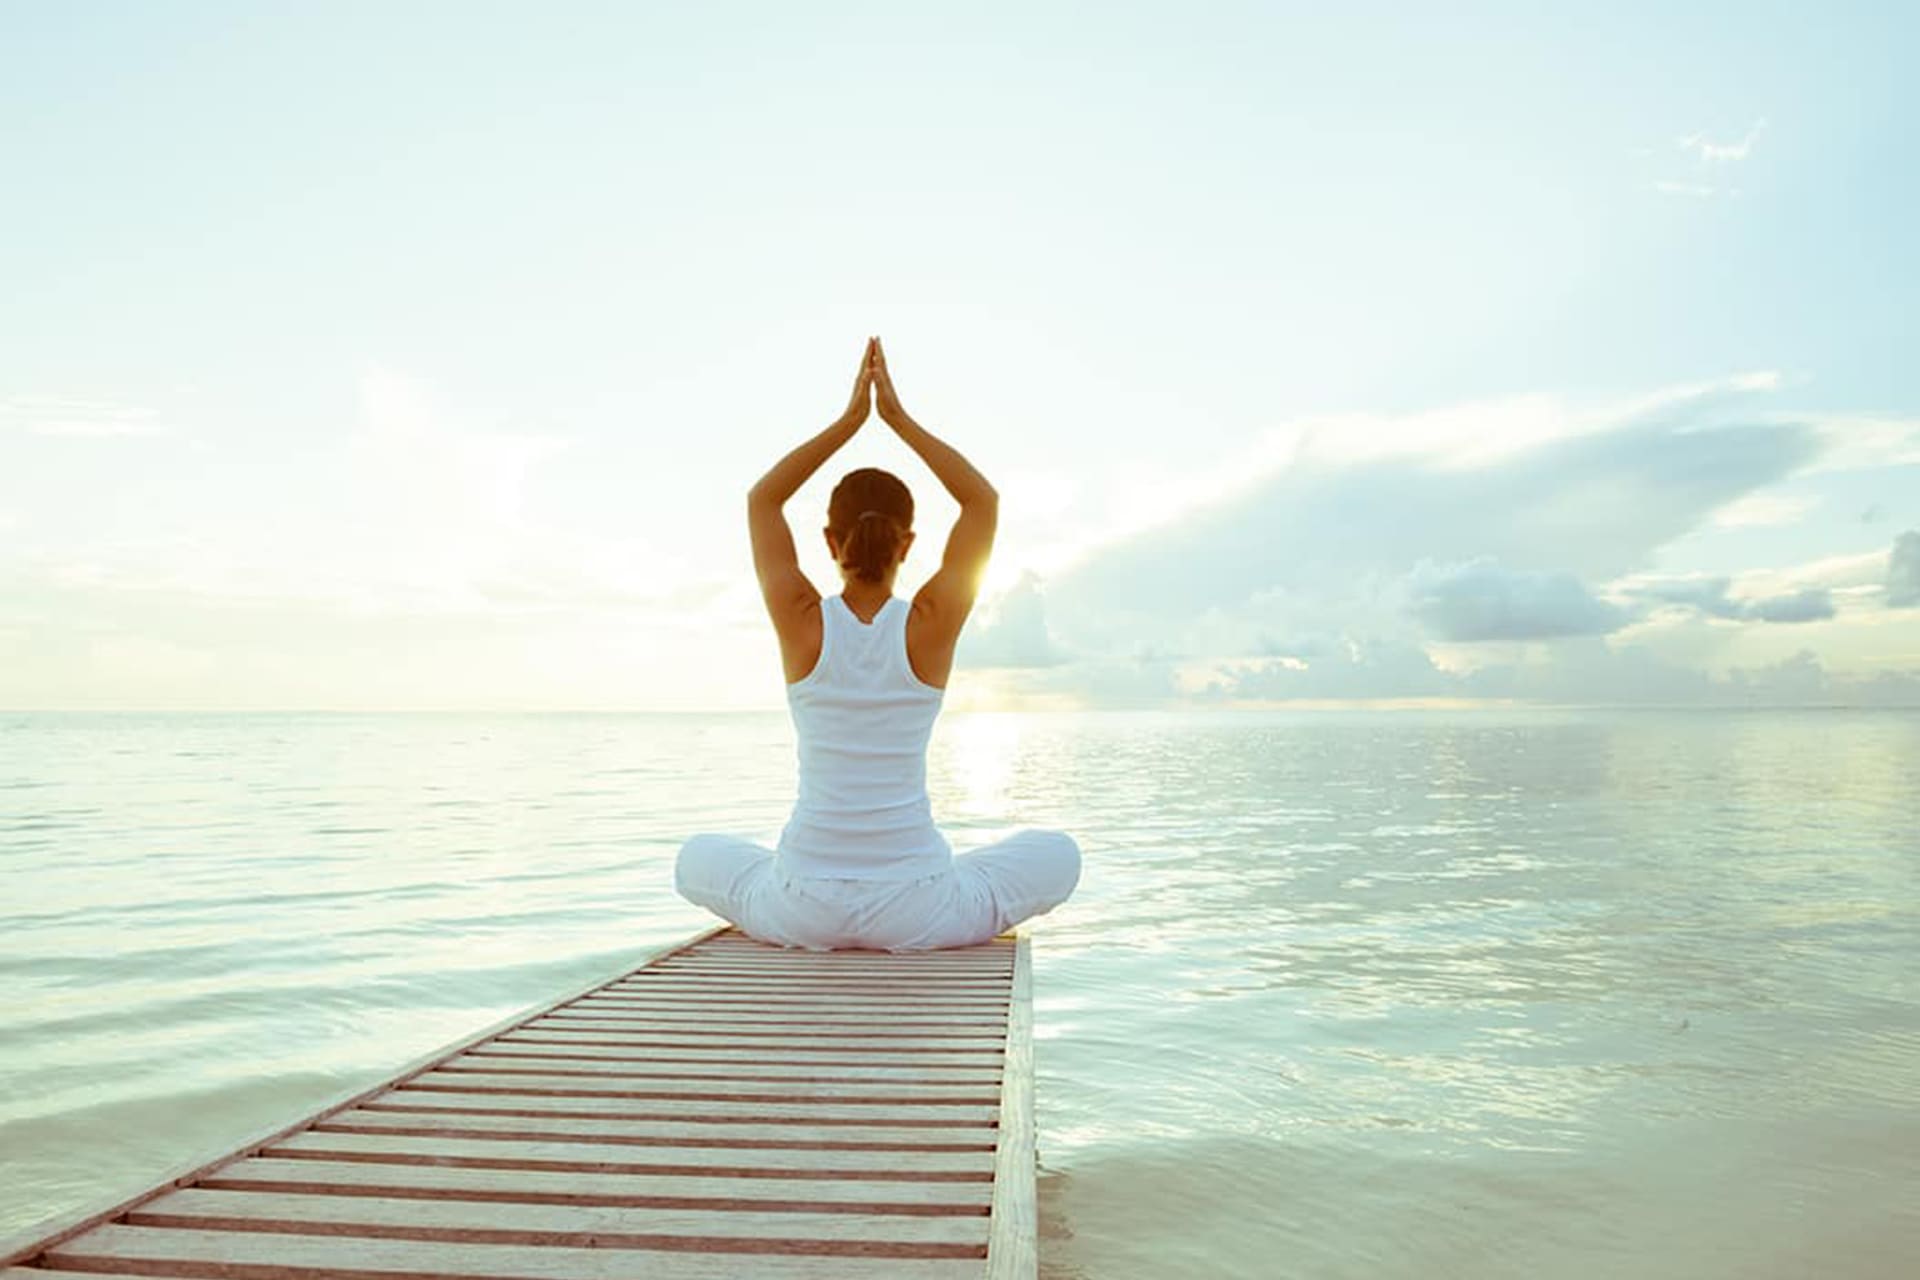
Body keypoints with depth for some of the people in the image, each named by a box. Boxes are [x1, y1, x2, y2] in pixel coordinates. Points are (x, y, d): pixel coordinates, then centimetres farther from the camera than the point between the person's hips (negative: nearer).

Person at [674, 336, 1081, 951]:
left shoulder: (803, 624, -9)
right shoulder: (930, 626, -10)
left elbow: (761, 499, 8)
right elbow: (984, 501, 4)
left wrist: (849, 419, 7)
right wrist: (898, 417, 4)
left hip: (803, 907, 1)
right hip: (915, 910, 0)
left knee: (699, 858, 32)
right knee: (1057, 854, 25)